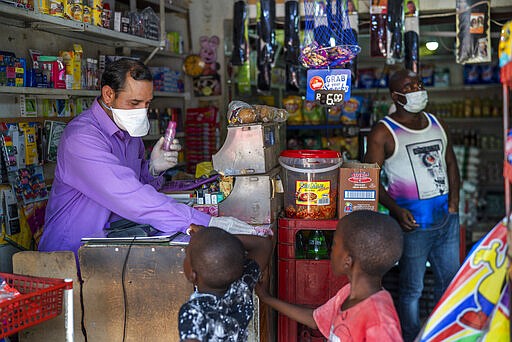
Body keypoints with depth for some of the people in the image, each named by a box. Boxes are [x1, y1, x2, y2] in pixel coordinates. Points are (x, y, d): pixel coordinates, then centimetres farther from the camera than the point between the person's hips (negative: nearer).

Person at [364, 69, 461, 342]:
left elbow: (450, 163, 19)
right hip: (414, 223, -6)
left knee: (450, 280, 17)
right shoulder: (383, 132, -7)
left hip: (447, 217, 6)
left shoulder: (437, 124, 12)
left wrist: (454, 199, 4)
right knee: (411, 288, 5)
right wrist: (395, 209, -20)